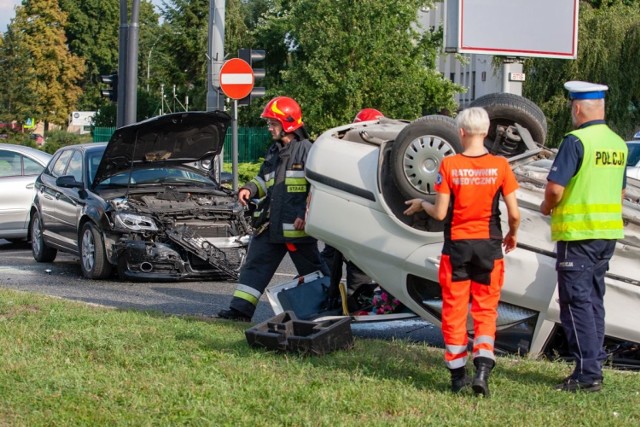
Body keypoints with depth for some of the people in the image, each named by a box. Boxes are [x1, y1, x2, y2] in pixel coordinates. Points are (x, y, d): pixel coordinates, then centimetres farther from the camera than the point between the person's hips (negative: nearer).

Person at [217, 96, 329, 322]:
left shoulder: (306, 150, -9)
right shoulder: (273, 152, 16)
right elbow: (263, 179, 27)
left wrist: (306, 215, -22)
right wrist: (249, 189, 5)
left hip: (297, 225, -7)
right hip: (270, 224, 7)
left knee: (312, 270, 4)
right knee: (255, 264, 0)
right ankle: (241, 309, -1)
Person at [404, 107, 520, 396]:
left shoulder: (449, 165, -9)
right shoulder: (500, 166, -6)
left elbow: (440, 213, -8)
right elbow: (514, 213, -5)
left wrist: (422, 204, 13)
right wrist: (512, 235, 16)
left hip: (457, 246, -1)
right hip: (489, 246, 1)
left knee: (454, 310, 10)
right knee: (485, 310, 9)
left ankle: (458, 375, 14)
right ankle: (483, 369, -8)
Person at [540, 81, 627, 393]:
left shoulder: (576, 141, -15)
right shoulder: (618, 144, 9)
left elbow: (555, 187, -20)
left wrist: (547, 207, 0)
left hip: (578, 232, -8)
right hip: (608, 232, 8)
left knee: (576, 302, -3)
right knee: (594, 300, 15)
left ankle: (587, 373, -6)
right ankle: (594, 365, 18)